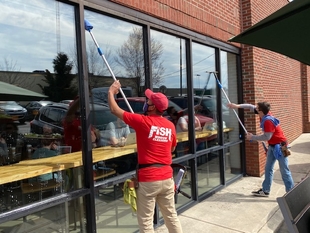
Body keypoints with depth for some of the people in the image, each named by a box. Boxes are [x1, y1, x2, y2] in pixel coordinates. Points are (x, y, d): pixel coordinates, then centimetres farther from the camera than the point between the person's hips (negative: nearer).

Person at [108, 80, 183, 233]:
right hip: (166, 177, 6)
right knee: (171, 215, 20)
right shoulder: (170, 126, 3)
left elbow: (114, 110, -4)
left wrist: (111, 91, 12)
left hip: (148, 179, -5)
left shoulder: (143, 121, -12)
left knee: (145, 221, 8)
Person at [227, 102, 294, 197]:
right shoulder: (264, 114, -1)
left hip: (280, 146, -10)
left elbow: (267, 137, -25)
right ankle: (265, 191, 22)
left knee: (284, 171, -4)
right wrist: (238, 106, 4)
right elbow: (251, 106, 9)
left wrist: (252, 137, -14)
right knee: (268, 168, 13)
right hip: (272, 146, 10)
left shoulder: (268, 121, -27)